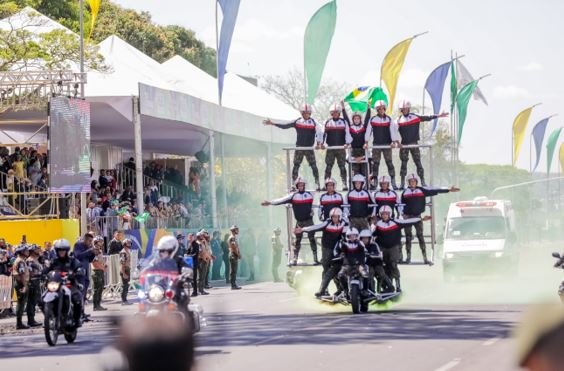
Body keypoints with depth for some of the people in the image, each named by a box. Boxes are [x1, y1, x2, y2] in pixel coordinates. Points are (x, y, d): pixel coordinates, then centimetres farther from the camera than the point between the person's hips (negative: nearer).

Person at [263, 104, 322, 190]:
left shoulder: (313, 122, -2)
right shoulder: (297, 122, 4)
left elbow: (318, 132, -9)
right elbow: (284, 126, 2)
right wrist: (272, 123, -4)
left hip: (309, 148, -2)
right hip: (299, 147, 2)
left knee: (313, 166, -2)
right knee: (296, 165, 1)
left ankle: (317, 183, 6)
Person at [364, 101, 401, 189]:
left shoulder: (389, 119, 1)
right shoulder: (372, 119, 1)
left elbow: (392, 131, -3)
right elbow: (368, 131, 2)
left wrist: (394, 142, -14)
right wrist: (366, 142, -5)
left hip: (387, 145, -1)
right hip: (376, 144, 1)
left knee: (389, 162, -3)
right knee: (375, 163, 1)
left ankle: (393, 182, -1)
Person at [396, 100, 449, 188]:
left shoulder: (415, 117, 1)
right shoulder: (399, 120, 2)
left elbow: (427, 118, 1)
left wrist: (439, 116, -4)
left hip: (414, 144, -1)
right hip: (404, 144, 1)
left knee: (418, 162, -2)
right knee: (403, 163, 4)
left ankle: (423, 181, 2)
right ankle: (402, 183, 11)